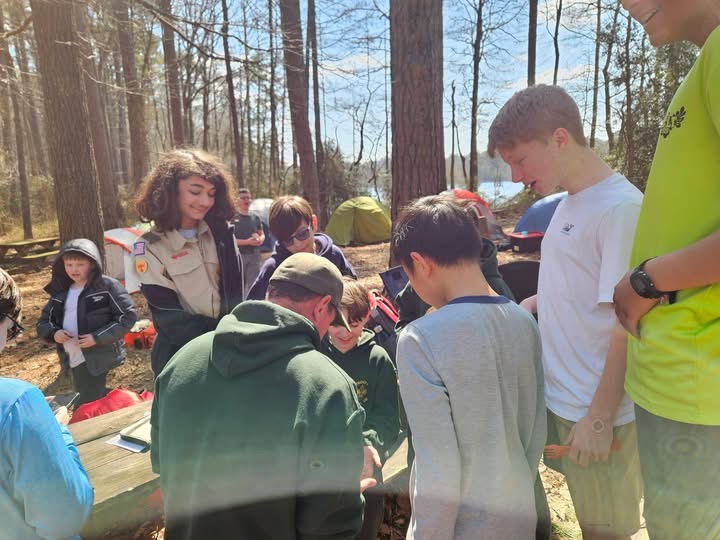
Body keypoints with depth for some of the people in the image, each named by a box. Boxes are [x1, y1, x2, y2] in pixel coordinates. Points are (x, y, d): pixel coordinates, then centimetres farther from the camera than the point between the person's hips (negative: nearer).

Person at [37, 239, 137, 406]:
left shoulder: (107, 285, -10)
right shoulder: (60, 292, 9)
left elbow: (128, 316, -12)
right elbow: (43, 322, 16)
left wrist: (97, 337, -19)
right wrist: (53, 333, -7)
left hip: (97, 359, -6)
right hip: (74, 360, 7)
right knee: (97, 398, 19)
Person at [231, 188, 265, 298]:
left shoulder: (255, 218, 13)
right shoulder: (233, 218, -4)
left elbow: (262, 234, 19)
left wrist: (260, 240, -5)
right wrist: (248, 242, -16)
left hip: (254, 255, 5)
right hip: (238, 255, -5)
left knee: (253, 284, 8)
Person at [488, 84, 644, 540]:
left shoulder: (621, 208, -19)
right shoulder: (569, 204, 7)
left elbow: (628, 325, -20)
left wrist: (600, 419, -17)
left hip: (598, 413, -6)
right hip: (558, 399, 6)